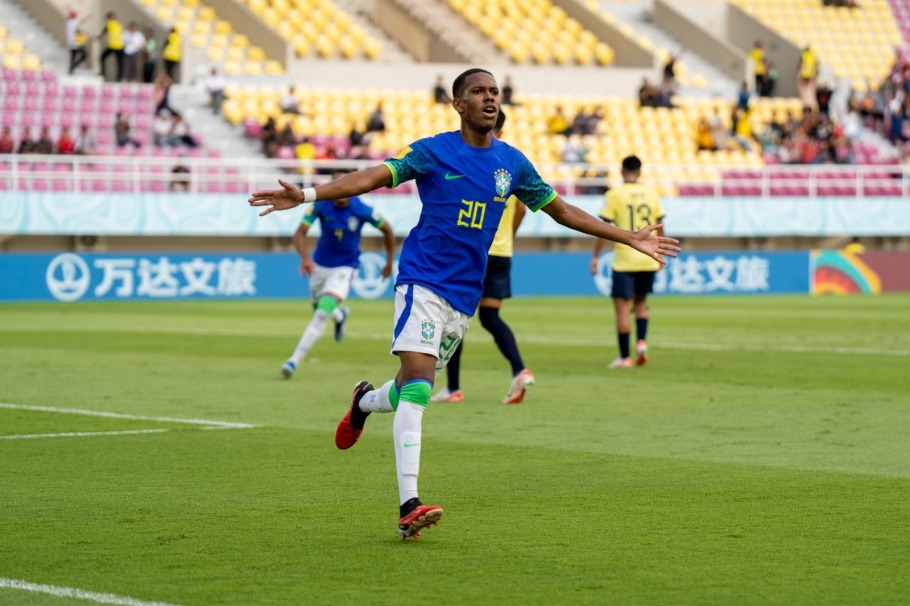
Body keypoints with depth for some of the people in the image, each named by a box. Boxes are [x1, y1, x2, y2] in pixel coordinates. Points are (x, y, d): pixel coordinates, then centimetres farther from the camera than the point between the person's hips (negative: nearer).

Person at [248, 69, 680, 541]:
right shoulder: (432, 152, -4)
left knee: (414, 390, 9)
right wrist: (305, 195, -27)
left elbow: (561, 210, 20)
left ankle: (364, 401, 45)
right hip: (423, 281, -5)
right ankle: (409, 506, -22)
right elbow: (373, 177, -13)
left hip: (464, 294, 5)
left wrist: (630, 238, 21)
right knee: (417, 383, -19)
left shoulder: (511, 163, 10)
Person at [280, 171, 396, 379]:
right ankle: (340, 315, 59)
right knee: (319, 308, 21)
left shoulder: (361, 210, -22)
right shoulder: (321, 205, -19)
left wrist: (390, 261, 5)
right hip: (320, 263, 3)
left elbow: (387, 230, -4)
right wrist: (305, 257, -43)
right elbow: (300, 233, -24)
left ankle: (295, 360, -19)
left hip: (345, 266, -3)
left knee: (322, 313, -20)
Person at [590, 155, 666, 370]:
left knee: (622, 307, -1)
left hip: (624, 261, -4)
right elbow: (659, 227, 11)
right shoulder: (651, 194, 6)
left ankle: (625, 357, -2)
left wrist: (595, 257, -1)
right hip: (648, 261, 4)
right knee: (640, 302, 22)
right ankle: (642, 341, 1)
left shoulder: (615, 194, -5)